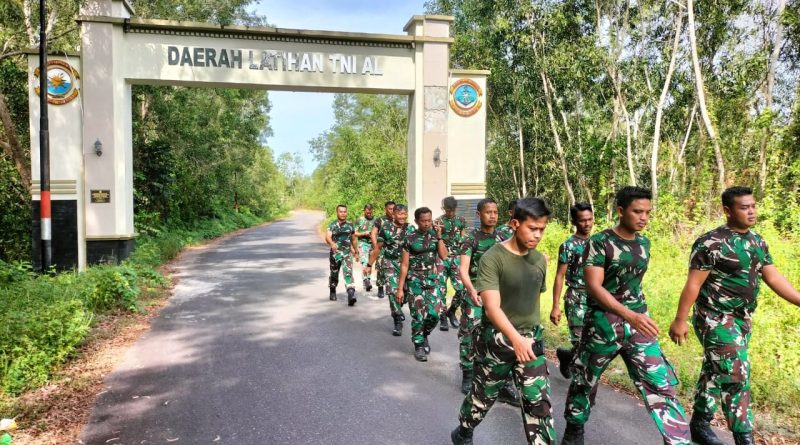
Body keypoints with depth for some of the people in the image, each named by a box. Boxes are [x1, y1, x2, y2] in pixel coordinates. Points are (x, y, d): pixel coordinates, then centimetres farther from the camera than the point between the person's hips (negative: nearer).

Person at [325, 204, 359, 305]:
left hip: (347, 253, 0)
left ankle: (351, 295, -28)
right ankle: (332, 292, 41)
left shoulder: (350, 226, 6)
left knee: (348, 273, -18)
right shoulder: (332, 226, -2)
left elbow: (353, 240, 19)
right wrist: (332, 243, -42)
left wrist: (356, 252, 27)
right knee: (334, 275, 15)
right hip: (335, 253, 0)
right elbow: (327, 237, -19)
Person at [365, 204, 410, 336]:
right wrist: (369, 265, 7)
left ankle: (398, 309, 42)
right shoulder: (386, 228, -3)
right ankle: (398, 322, -1)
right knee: (393, 291, -12)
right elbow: (378, 247, 5)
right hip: (391, 263, -2)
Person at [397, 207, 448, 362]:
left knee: (434, 314, -3)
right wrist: (400, 288, -7)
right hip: (415, 280, -3)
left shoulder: (434, 234, 3)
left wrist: (439, 237, -13)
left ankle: (424, 335, 27)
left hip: (432, 279, 3)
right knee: (418, 315, -2)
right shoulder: (410, 238, -6)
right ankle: (419, 346, 16)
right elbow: (404, 264, -5)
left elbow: (444, 256, -5)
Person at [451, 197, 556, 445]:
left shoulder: (540, 260, 2)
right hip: (497, 339, -4)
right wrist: (515, 338, -40)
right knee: (483, 395, 14)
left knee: (539, 400, 2)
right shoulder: (492, 258, -18)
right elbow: (492, 307, -26)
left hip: (531, 339, 4)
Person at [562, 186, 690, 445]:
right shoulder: (599, 243, -14)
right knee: (585, 380, 13)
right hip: (603, 323, -4)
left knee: (661, 385, -2)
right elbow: (593, 286, -21)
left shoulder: (644, 243, 5)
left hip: (638, 322, 5)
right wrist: (629, 315, -31)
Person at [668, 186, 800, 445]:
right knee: (735, 374, -9)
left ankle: (699, 423, 30)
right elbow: (693, 284, -16)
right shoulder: (711, 243, -17)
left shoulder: (757, 242, 7)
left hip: (743, 319, 8)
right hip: (715, 318, -8)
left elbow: (773, 277, 10)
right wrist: (680, 320, -15)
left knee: (716, 372, 16)